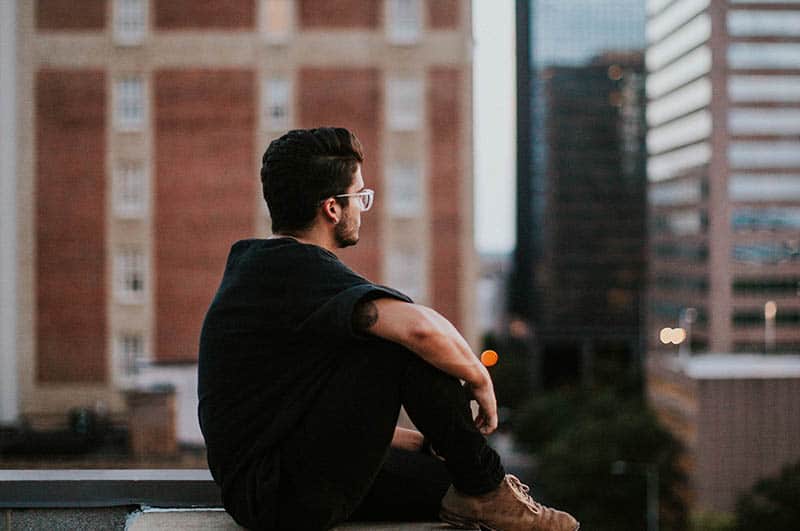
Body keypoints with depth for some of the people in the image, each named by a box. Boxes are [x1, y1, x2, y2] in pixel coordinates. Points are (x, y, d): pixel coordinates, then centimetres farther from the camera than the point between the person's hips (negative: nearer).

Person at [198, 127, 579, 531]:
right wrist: (480, 380, -13)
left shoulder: (250, 261, 15)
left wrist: (422, 442, 21)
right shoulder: (304, 270, -17)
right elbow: (419, 326, -35)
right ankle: (484, 489, 0)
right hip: (288, 498, -10)